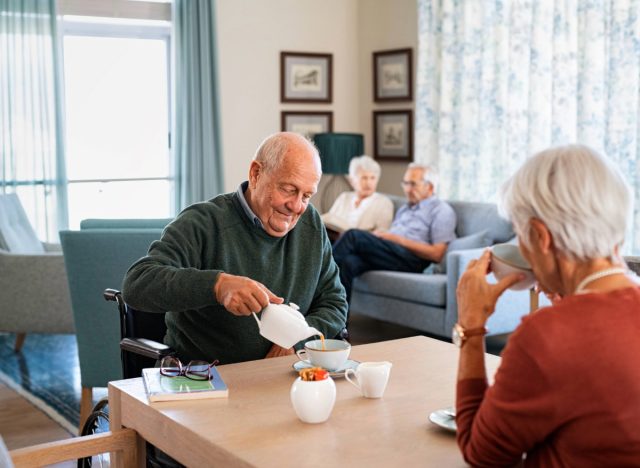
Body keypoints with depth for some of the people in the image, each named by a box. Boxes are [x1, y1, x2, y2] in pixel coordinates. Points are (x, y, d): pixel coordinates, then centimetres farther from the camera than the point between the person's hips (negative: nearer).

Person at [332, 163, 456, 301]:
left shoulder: (442, 211, 8)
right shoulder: (404, 209, 32)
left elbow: (437, 254, -5)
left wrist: (400, 240, -9)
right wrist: (379, 236, 1)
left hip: (412, 260, -6)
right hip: (390, 255, 7)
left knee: (354, 236, -25)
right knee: (349, 262, -29)